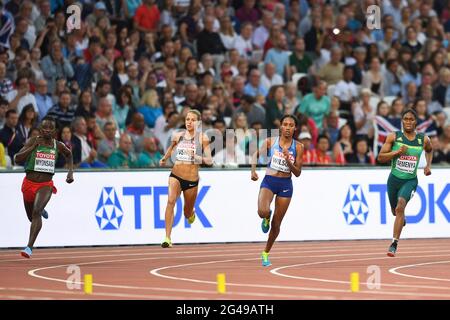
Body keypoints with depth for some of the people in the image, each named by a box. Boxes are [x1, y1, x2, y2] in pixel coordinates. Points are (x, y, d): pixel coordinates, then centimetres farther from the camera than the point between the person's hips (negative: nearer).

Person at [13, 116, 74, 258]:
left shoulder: (58, 145, 0)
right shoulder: (32, 142, -6)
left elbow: (68, 154, 24)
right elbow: (17, 159, -16)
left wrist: (70, 171, 12)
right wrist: (33, 146, -21)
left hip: (46, 185, -1)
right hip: (29, 183, 1)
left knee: (36, 211, -26)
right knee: (32, 217, 17)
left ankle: (29, 247, -32)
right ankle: (42, 210, 58)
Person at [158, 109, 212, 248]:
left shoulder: (202, 138, -4)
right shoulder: (178, 136, 4)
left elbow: (209, 160, -8)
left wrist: (196, 156, -24)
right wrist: (164, 159, 35)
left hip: (192, 180, -1)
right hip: (176, 175, 1)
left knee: (188, 214, 14)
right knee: (171, 200, -28)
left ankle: (191, 213, 55)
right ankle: (167, 238, -33)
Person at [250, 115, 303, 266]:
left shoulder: (298, 147, -3)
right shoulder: (270, 142, -3)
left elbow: (297, 173, -2)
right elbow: (256, 155, 12)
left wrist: (288, 161, -19)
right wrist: (253, 170, -4)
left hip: (286, 185, 1)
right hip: (269, 181, -1)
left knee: (276, 224, 6)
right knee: (263, 212, -29)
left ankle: (266, 253, 26)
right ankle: (266, 219, 11)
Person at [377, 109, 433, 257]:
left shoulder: (423, 139, -1)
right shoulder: (394, 137, -6)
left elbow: (429, 150, 23)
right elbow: (380, 157, -6)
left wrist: (428, 165, 9)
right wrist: (397, 152, -19)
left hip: (410, 180, -2)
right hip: (394, 178, 2)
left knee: (400, 207, -25)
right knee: (395, 210, 18)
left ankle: (394, 243, -23)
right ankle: (402, 218, 58)